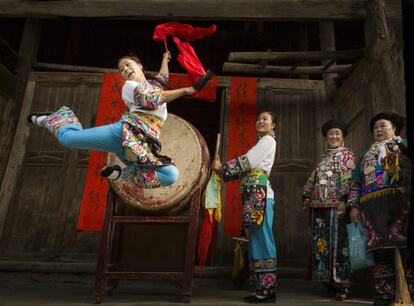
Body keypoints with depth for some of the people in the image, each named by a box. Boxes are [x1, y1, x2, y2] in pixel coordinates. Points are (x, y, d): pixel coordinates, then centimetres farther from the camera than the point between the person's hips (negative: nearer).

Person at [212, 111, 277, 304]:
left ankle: (267, 290, -6)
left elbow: (247, 161, -10)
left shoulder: (268, 140, 2)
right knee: (257, 242, 7)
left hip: (260, 194, -9)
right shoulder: (262, 143, 29)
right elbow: (247, 168, 19)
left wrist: (223, 167, -3)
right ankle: (261, 289, 11)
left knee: (262, 241, -9)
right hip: (255, 195, 9)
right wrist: (223, 168, 7)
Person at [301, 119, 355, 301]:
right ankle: (329, 281, 14)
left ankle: (341, 284, 2)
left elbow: (348, 180, -6)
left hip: (336, 205, -5)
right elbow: (313, 179, 20)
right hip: (319, 206, 6)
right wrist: (307, 196, 10)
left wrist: (343, 202, -16)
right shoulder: (323, 157, 21)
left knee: (338, 243, -5)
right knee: (321, 243, 5)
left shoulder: (347, 155, 5)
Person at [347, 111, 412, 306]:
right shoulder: (366, 154, 28)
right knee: (380, 247, 2)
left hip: (397, 199, -4)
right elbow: (356, 182, 23)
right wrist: (354, 205, 11)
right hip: (372, 205, 4)